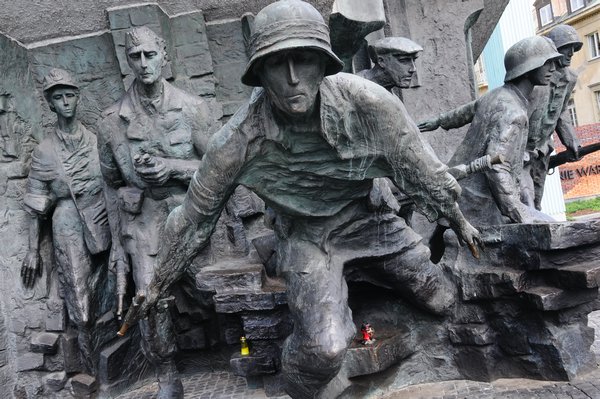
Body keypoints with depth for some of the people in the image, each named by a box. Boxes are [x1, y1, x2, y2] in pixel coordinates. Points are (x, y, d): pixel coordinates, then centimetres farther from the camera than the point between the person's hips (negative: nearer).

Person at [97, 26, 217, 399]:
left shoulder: (193, 108, -2)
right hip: (143, 220, 1)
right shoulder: (112, 121, 4)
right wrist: (119, 247, 10)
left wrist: (173, 167, -16)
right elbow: (113, 186, 11)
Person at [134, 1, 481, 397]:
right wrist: (158, 285, 2)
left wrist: (459, 222, 7)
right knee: (324, 348, -23)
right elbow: (195, 216, -11)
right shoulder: (238, 140, -26)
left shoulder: (369, 103, -24)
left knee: (443, 300, 6)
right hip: (304, 234, -2)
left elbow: (419, 165, -7)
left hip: (365, 216, 3)